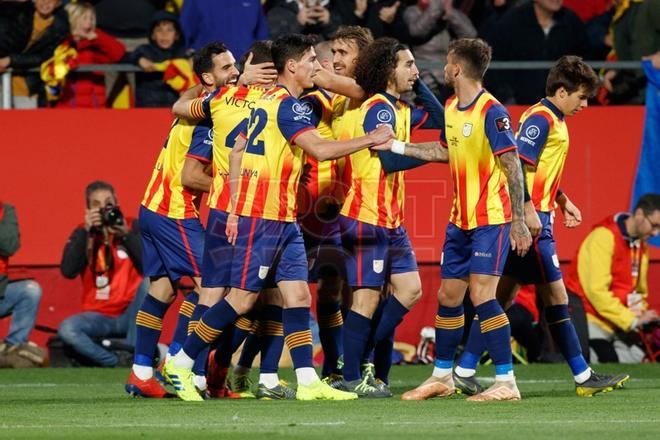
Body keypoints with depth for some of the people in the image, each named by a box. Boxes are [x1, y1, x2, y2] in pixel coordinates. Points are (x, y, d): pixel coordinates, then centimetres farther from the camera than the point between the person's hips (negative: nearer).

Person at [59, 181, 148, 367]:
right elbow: (68, 271, -14)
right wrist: (85, 231, -19)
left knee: (149, 281, -29)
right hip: (99, 316, 0)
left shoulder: (133, 227, 0)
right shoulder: (82, 233, 3)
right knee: (66, 330, -29)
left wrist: (125, 235, -24)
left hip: (131, 315, 0)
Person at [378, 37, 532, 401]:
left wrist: (518, 220, -20)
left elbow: (513, 166, -18)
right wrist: (396, 146, 21)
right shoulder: (450, 109, 9)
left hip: (491, 219, -9)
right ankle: (441, 377, 25)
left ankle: (506, 382, -10)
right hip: (460, 220, 9)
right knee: (448, 296, 12)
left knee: (481, 295, -14)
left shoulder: (491, 112, -17)